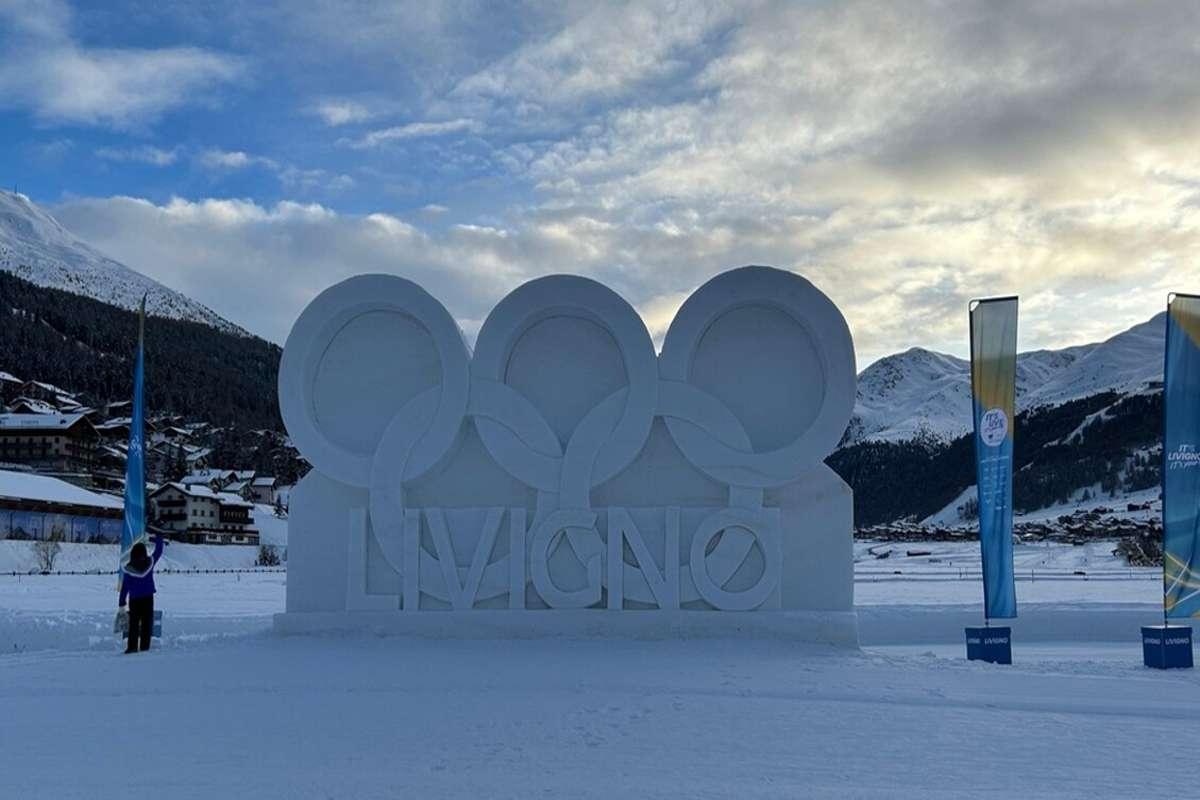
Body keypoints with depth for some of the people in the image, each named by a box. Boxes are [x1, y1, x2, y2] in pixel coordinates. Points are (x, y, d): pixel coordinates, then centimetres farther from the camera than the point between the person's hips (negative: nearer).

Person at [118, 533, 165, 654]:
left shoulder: (128, 569, -11)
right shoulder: (150, 562, -10)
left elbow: (124, 587, -5)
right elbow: (159, 551, 6)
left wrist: (121, 603, 3)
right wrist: (158, 536, 19)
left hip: (134, 600, -1)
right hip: (148, 598, 1)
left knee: (134, 624, 7)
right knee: (147, 623, 4)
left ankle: (132, 647, 4)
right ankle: (145, 647, 3)